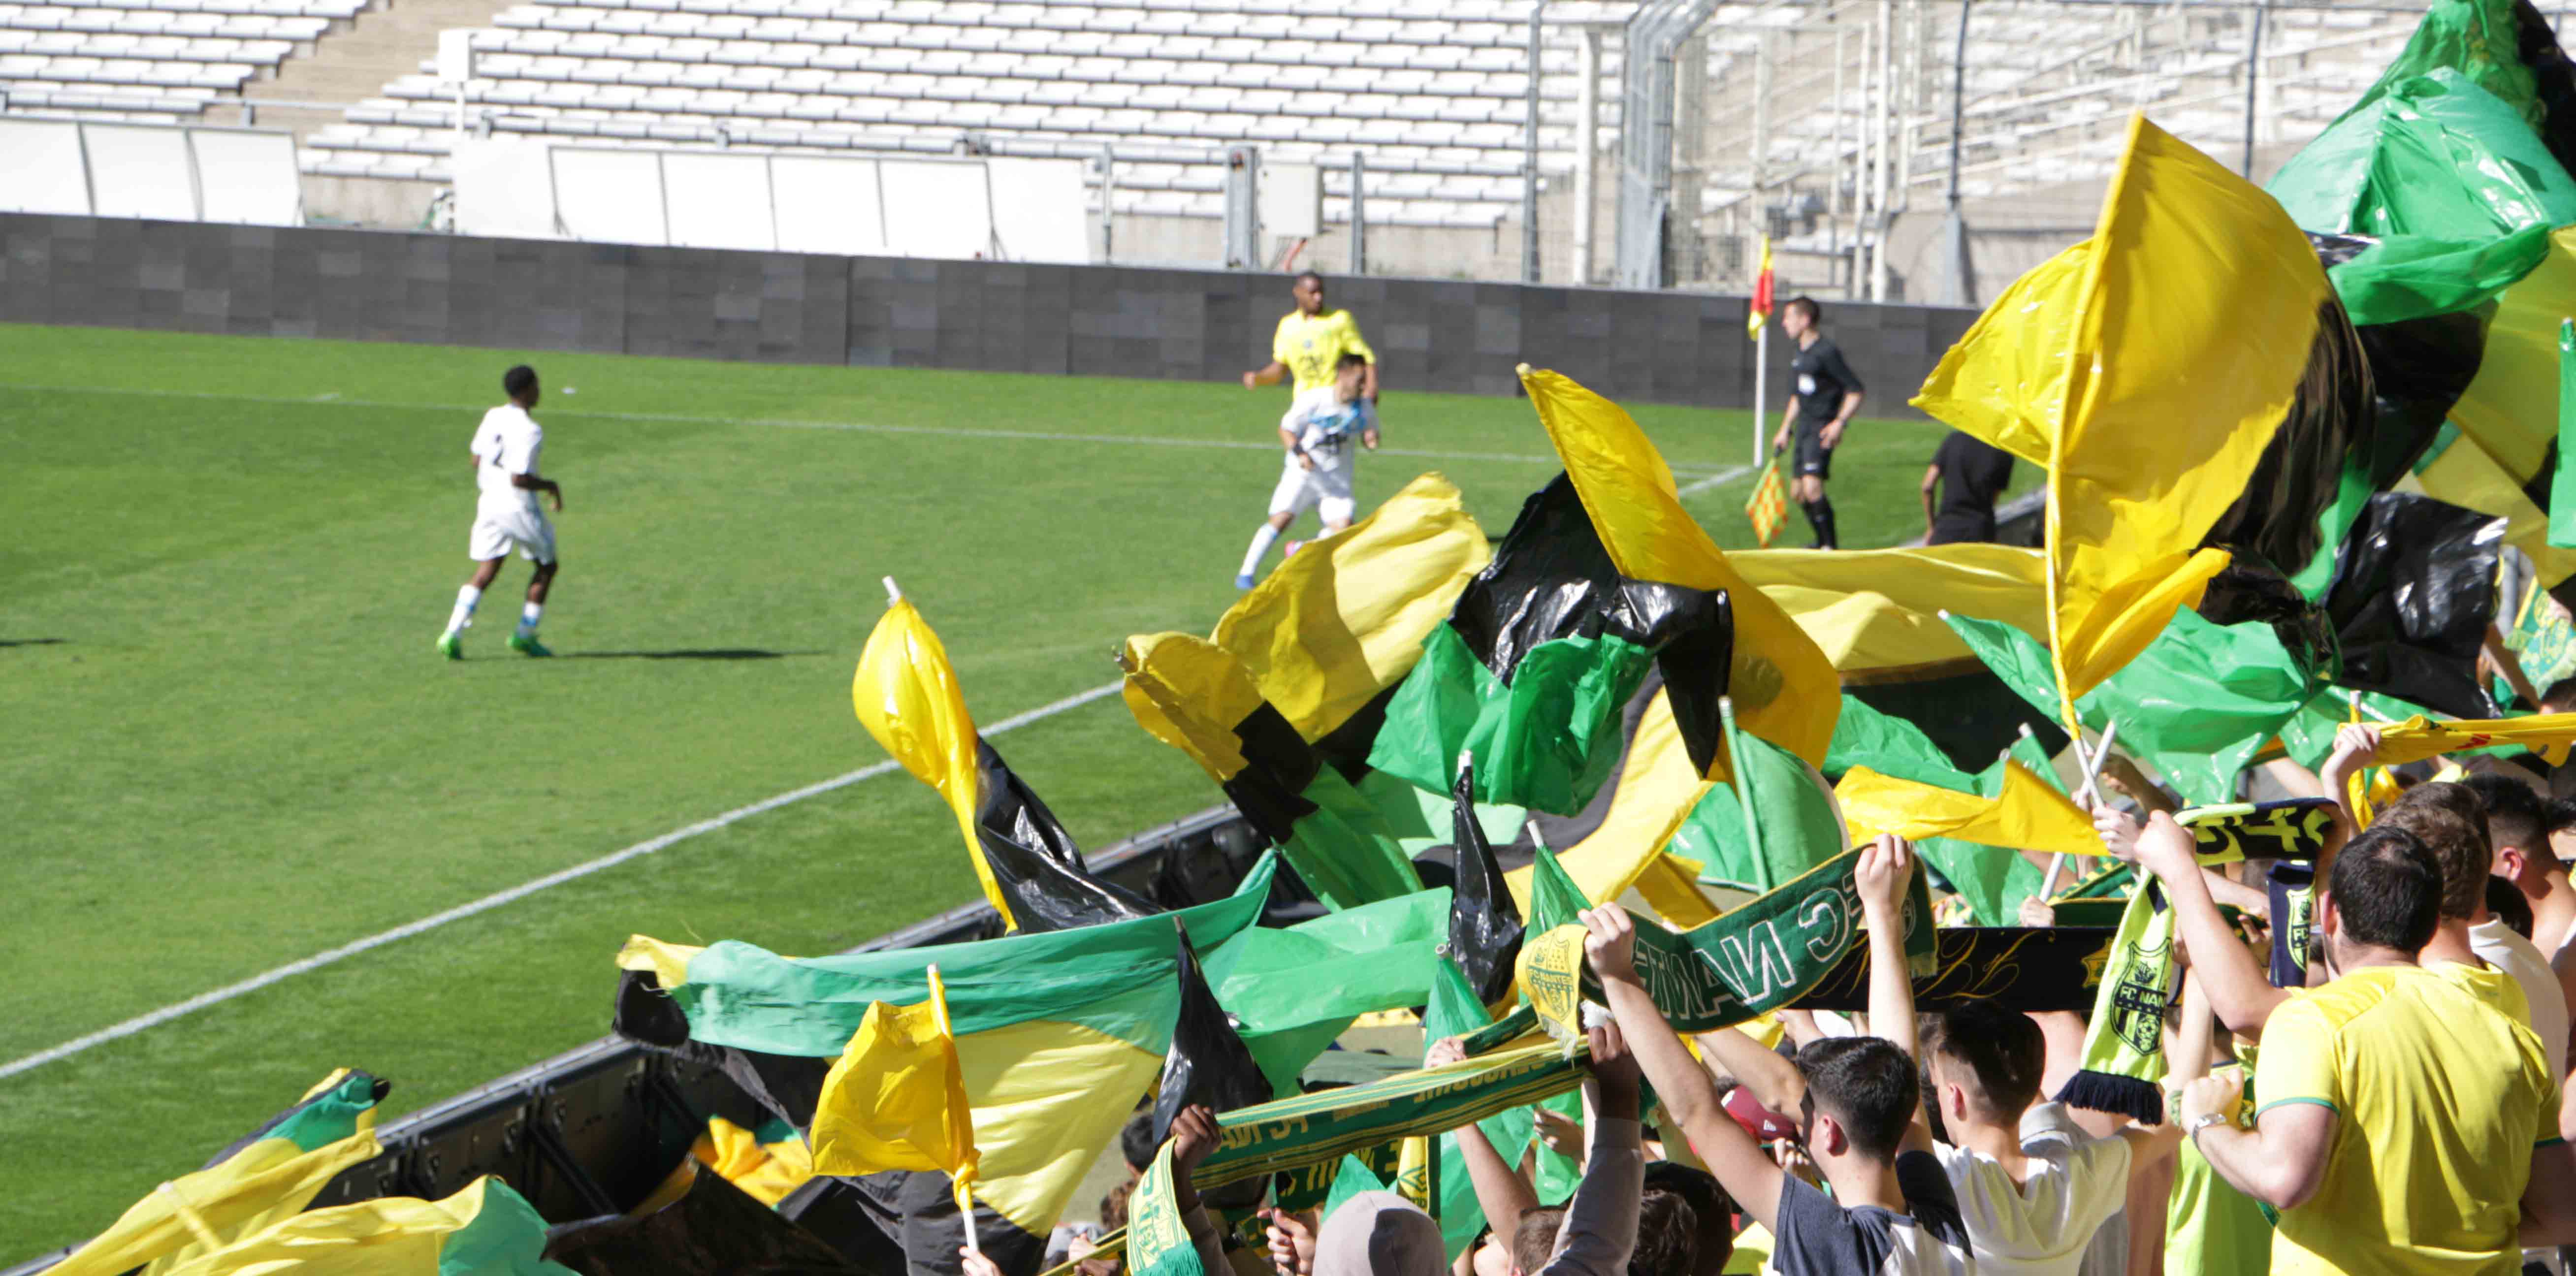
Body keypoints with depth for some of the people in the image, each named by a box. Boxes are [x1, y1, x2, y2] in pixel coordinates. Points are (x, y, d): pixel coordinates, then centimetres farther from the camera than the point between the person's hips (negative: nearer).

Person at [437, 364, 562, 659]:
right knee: (546, 567, 15)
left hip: (490, 502, 7)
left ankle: (453, 634, -9)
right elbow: (519, 479, -23)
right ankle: (525, 636, 18)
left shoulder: (492, 417, 3)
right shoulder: (529, 432, -20)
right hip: (519, 507, -7)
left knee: (485, 573, 8)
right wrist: (550, 486, -7)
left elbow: (477, 461, 11)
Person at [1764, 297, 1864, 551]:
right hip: (1804, 427, 10)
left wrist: (1840, 422, -23)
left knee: (1812, 487, -22)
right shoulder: (1799, 356, 15)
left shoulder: (1827, 352, -13)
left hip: (1823, 429, -10)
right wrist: (1785, 430, 27)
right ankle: (1822, 542, 27)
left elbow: (1855, 391, -14)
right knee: (1798, 492, 12)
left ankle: (1831, 545, -16)